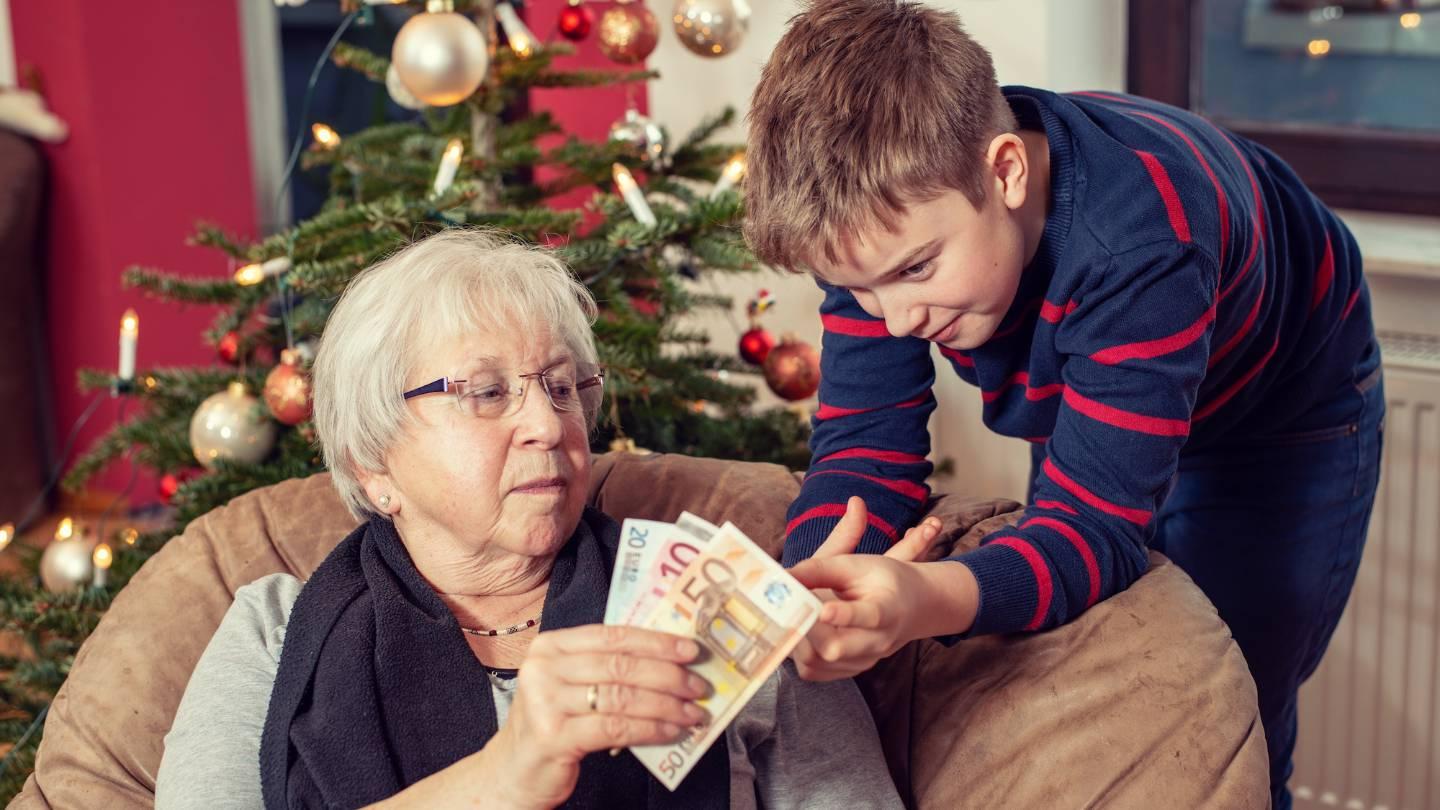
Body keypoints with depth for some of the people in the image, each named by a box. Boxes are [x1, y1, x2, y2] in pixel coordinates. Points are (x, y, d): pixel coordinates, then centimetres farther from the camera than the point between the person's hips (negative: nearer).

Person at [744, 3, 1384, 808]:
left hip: (1283, 418, -4)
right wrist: (809, 586, -49)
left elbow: (1097, 525, -46)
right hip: (1083, 402, 5)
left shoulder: (1137, 239, -44)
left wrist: (926, 601, -67)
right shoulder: (888, 214, -28)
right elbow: (866, 445, -26)